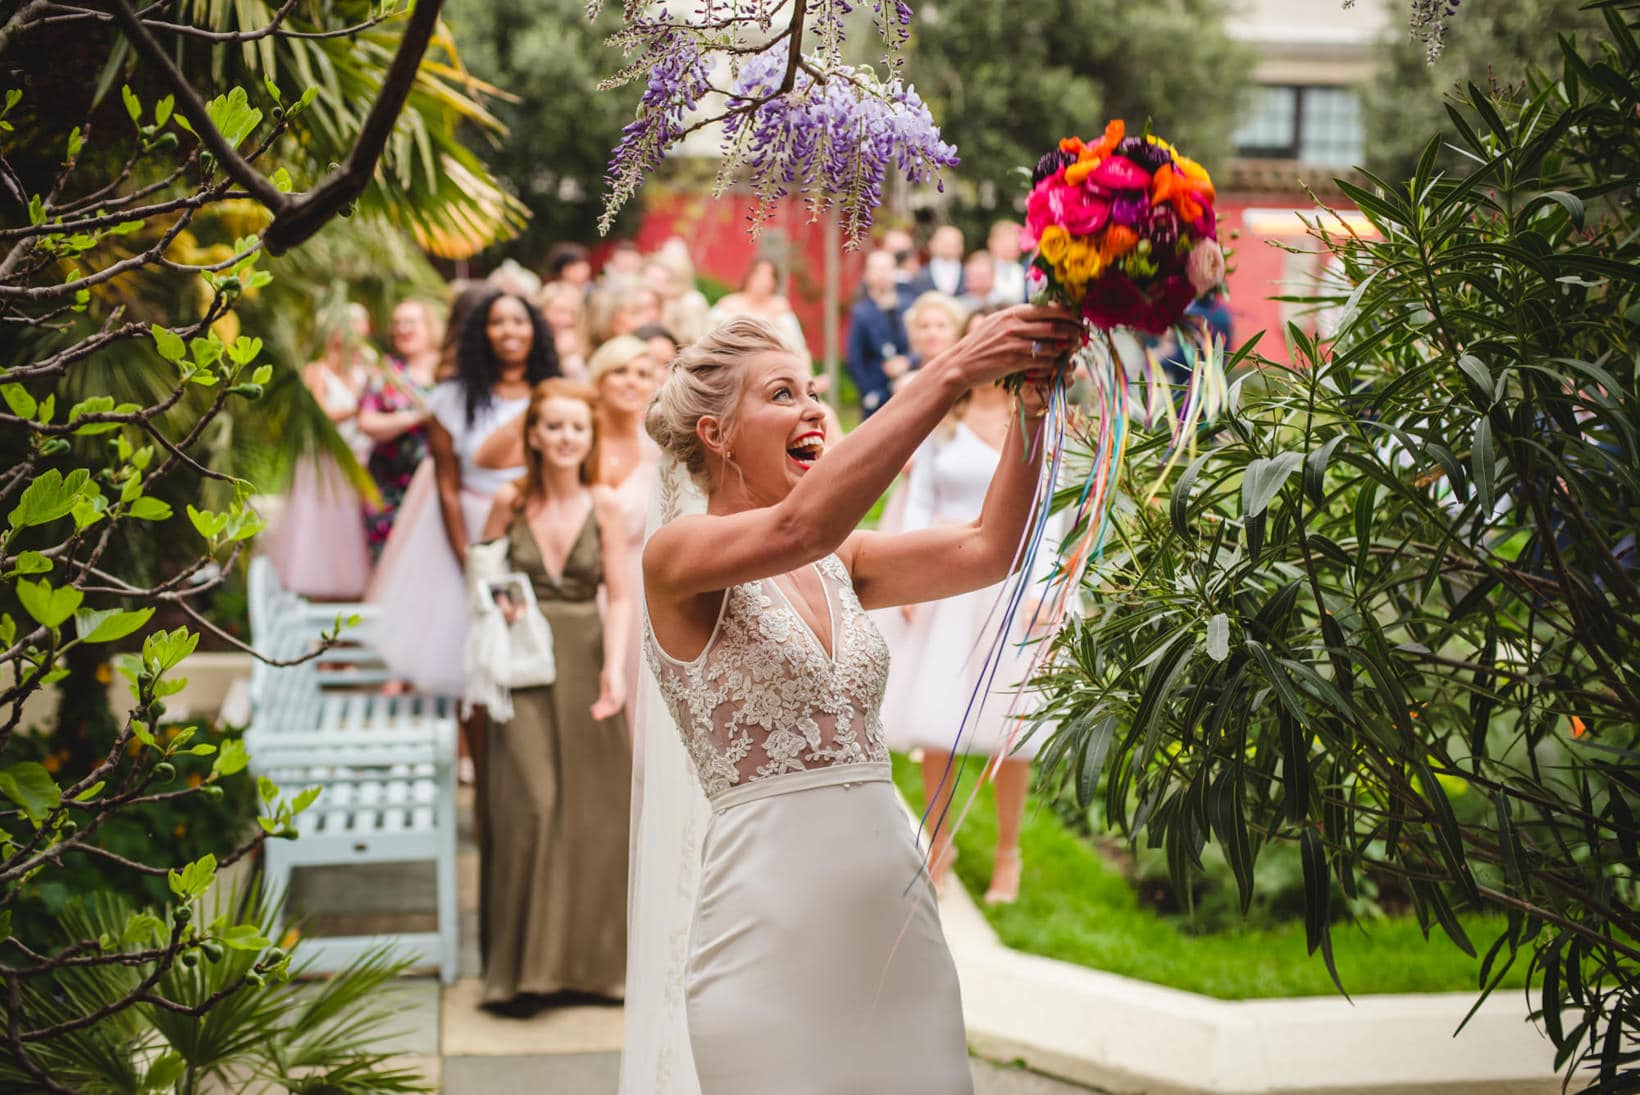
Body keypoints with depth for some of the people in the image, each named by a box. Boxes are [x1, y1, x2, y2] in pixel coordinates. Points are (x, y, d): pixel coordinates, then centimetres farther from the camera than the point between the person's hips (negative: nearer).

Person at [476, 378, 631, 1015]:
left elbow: (619, 597, -2)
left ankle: (592, 961, 16)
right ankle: (523, 967, 2)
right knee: (530, 804, -8)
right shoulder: (510, 502, 1)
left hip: (586, 663, 1)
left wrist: (613, 668, -15)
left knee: (595, 812, 3)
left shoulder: (605, 506, 1)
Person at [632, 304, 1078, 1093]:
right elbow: (799, 526, -26)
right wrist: (952, 371, -26)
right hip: (773, 906, -6)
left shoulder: (841, 566, 13)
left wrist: (1031, 404, -14)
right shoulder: (675, 557, -7)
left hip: (895, 900, 6)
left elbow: (988, 550, 0)